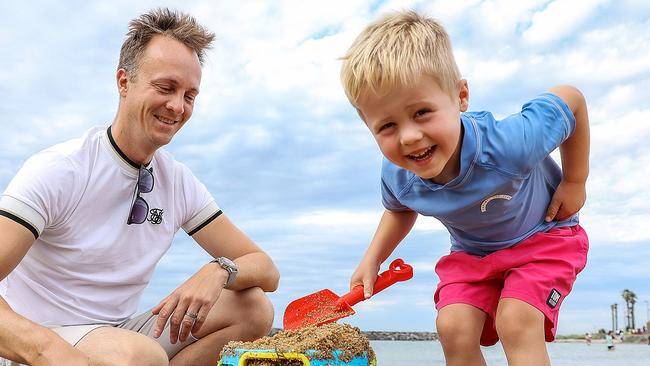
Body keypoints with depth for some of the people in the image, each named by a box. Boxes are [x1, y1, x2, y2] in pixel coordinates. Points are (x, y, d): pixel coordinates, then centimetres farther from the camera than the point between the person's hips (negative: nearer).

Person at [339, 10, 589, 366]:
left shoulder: (509, 143, -39)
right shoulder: (396, 176, -22)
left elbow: (571, 99, -17)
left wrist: (574, 182, -11)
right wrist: (372, 260, -5)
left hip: (543, 235, -3)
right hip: (471, 253, 4)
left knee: (516, 322, -24)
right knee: (453, 328, -14)